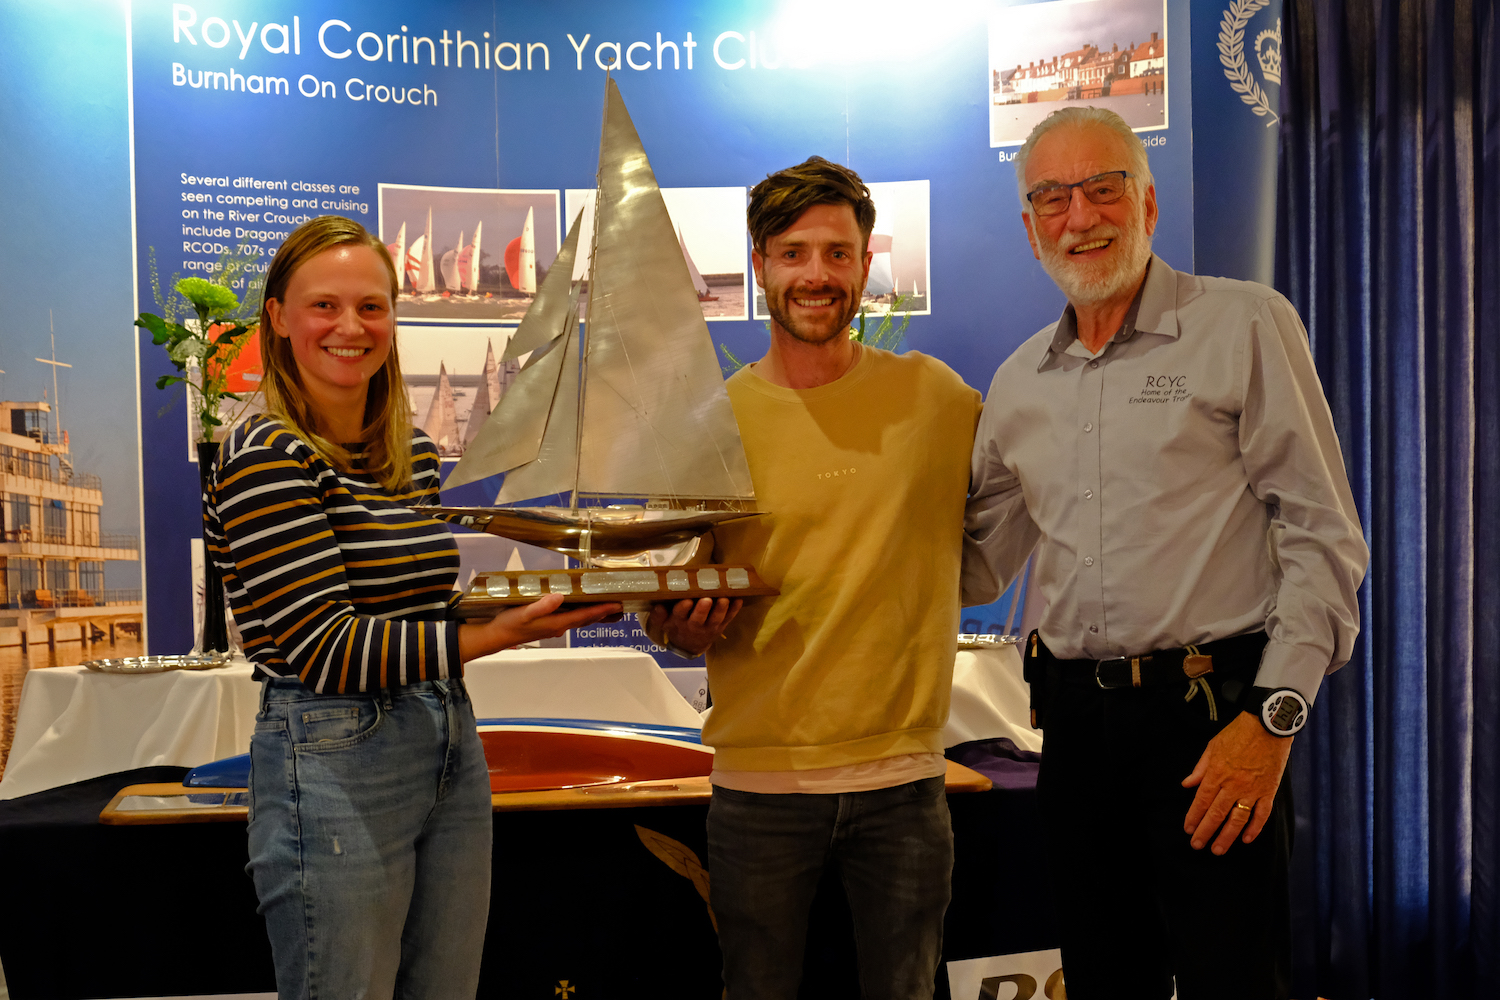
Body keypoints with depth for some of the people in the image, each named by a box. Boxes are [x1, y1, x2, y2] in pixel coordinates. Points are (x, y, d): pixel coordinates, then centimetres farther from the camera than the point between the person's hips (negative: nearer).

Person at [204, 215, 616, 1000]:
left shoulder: (417, 451, 10)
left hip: (454, 752, 7)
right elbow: (325, 649, -19)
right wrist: (499, 632, -27)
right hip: (333, 764, -7)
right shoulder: (262, 457, -13)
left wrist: (554, 591, 3)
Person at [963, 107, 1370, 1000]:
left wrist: (1272, 717, -14)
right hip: (1076, 719, 5)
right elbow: (979, 565, 17)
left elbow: (1324, 536, -7)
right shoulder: (1018, 385, 12)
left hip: (1214, 718, -5)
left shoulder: (1245, 326, -3)